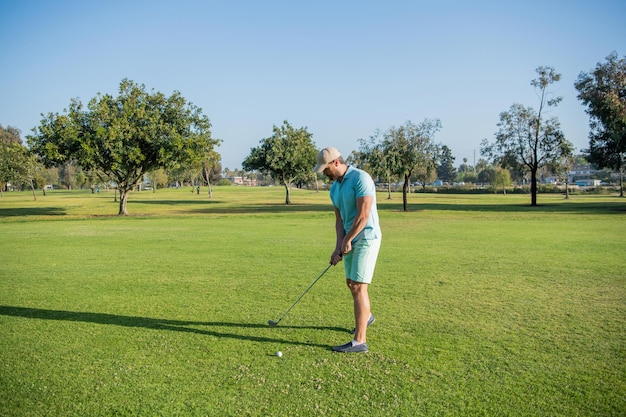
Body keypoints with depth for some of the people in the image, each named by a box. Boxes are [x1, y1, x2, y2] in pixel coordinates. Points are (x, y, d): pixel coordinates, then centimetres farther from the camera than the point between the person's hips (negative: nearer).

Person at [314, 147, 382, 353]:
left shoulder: (361, 178, -18)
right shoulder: (334, 188, 9)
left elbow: (363, 215, -23)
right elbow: (339, 219, 9)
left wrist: (347, 240, -14)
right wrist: (338, 246, -5)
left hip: (366, 238, -9)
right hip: (351, 239, 9)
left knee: (359, 287, -10)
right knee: (351, 282, 20)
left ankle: (359, 340, -5)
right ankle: (366, 316, 46)